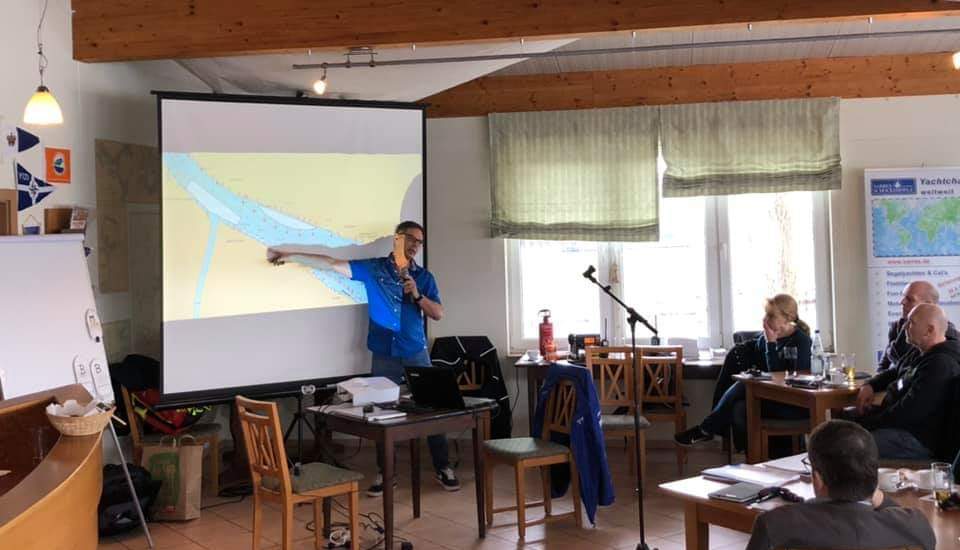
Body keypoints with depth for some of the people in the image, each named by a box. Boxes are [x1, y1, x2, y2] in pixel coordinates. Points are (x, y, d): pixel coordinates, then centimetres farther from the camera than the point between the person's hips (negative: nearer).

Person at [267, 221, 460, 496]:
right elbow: (332, 263, -3)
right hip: (383, 356, 0)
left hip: (416, 355, 1)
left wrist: (417, 296, -14)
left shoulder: (424, 277, 6)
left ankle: (443, 468, 11)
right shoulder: (373, 268, 1)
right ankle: (384, 473, 17)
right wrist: (289, 255, -7)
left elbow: (438, 314, 3)